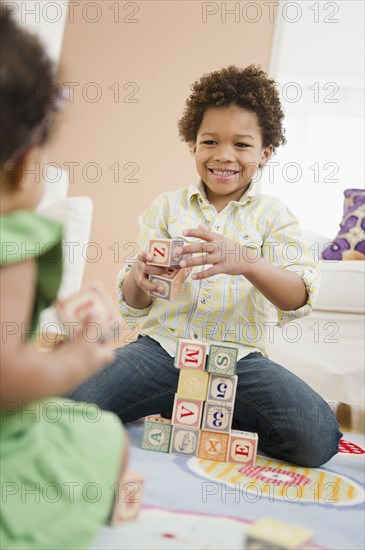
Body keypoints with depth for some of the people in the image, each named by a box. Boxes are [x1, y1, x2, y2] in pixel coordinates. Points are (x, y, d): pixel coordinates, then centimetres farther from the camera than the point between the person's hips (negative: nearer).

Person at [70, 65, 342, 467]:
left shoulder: (273, 215, 5)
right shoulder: (166, 207, 8)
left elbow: (298, 299, -11)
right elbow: (133, 305, 4)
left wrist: (246, 262, -32)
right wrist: (139, 277, -23)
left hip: (238, 355, 1)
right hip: (163, 345, 0)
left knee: (318, 438, -23)